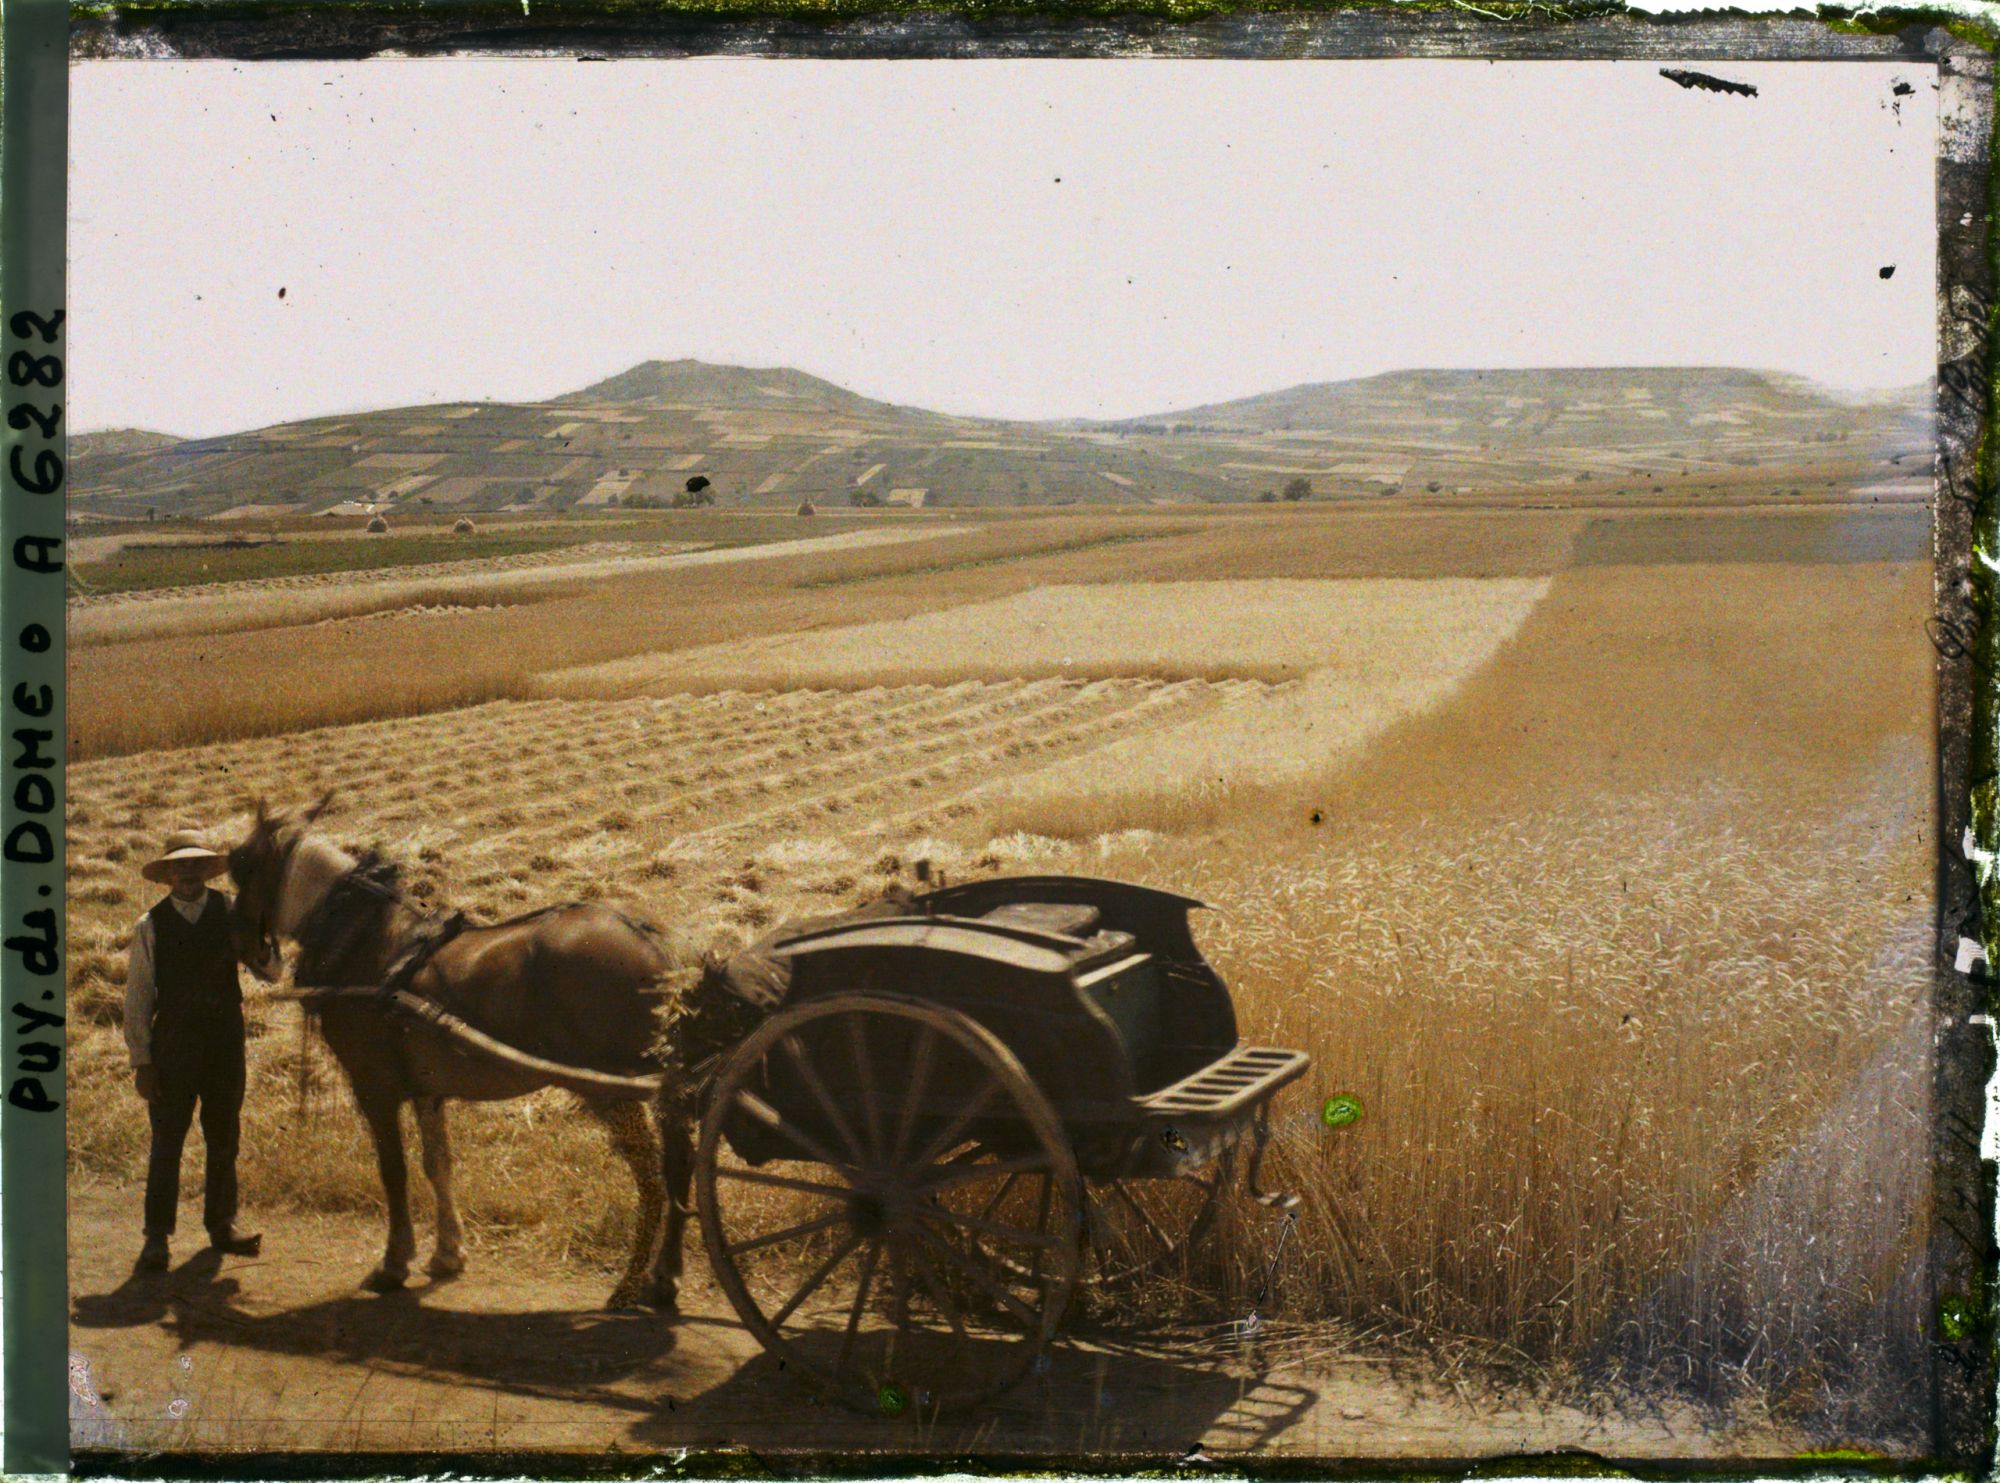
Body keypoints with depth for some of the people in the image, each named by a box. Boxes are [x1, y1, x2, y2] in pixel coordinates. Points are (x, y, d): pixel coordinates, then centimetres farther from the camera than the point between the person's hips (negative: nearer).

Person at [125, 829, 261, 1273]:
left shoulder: (232, 912, 3)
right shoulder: (151, 926, 0)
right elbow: (137, 997, 1)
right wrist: (141, 1060, -4)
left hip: (225, 1040, 2)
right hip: (173, 1044, -2)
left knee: (224, 1137, 10)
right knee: (167, 1140, -2)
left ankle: (221, 1224, 22)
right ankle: (156, 1236, 3)